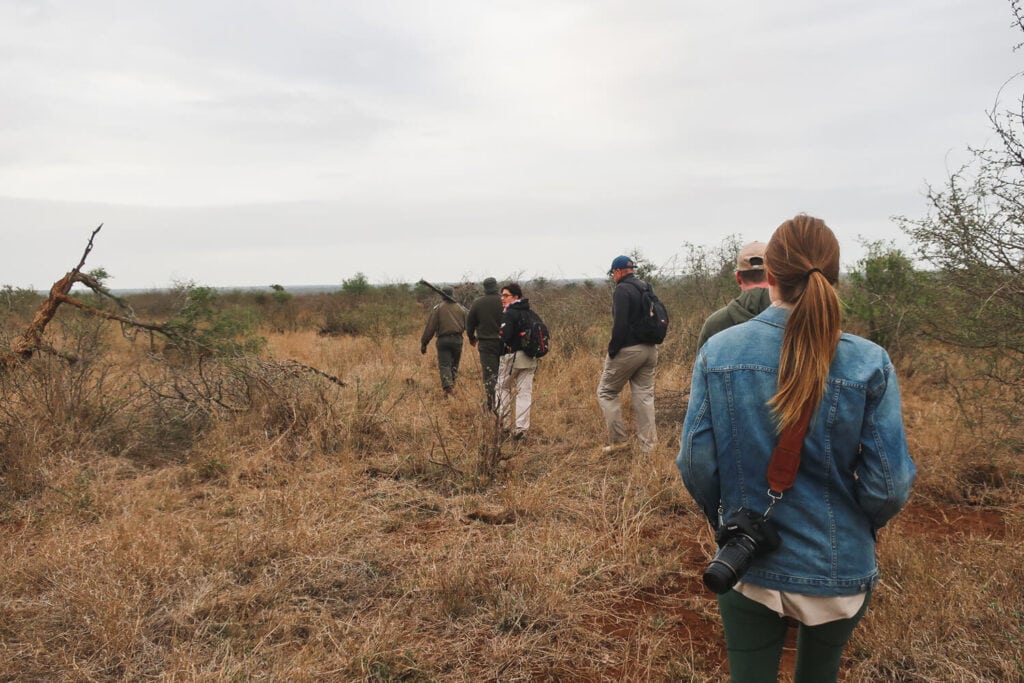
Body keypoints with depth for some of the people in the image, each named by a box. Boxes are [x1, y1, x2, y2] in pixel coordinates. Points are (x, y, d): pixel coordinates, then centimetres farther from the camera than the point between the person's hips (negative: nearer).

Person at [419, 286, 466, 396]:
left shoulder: (437, 308, -2)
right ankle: (452, 386, 17)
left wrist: (424, 343, -2)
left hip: (443, 340, -3)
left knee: (444, 365, -4)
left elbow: (430, 327, -5)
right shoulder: (461, 309, 9)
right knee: (454, 365, 16)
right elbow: (467, 325, 9)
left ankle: (447, 386, -21)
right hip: (457, 339, 3)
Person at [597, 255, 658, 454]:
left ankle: (618, 440, 4)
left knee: (607, 392, 7)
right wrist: (651, 340, 15)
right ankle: (648, 446, 11)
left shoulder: (622, 290, -12)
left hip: (628, 350, -8)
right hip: (650, 349, 8)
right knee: (645, 395, 10)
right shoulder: (646, 288, 13)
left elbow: (620, 324, -21)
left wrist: (612, 350, -13)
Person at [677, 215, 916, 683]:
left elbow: (695, 462, -10)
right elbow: (889, 484, -13)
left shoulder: (718, 351, -14)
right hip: (838, 569, 1)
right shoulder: (869, 364, -16)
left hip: (747, 565, 0)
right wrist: (861, 527, 9)